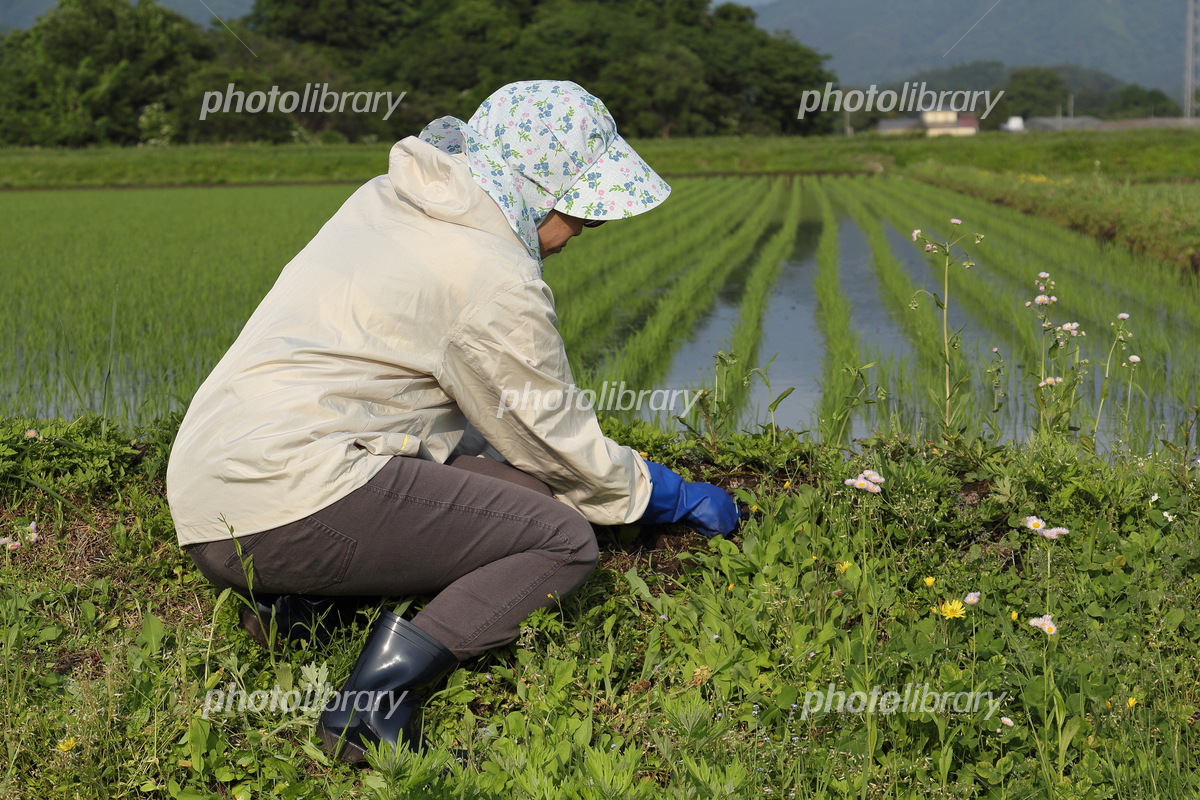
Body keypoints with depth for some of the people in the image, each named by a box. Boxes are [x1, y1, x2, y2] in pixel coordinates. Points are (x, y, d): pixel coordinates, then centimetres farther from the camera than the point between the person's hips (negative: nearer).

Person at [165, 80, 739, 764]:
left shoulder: (388, 198, 17)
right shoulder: (491, 278, -10)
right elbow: (553, 439, 2)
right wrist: (674, 499, 18)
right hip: (294, 496, -9)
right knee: (565, 541, -7)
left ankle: (294, 600, 3)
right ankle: (379, 696, -22)